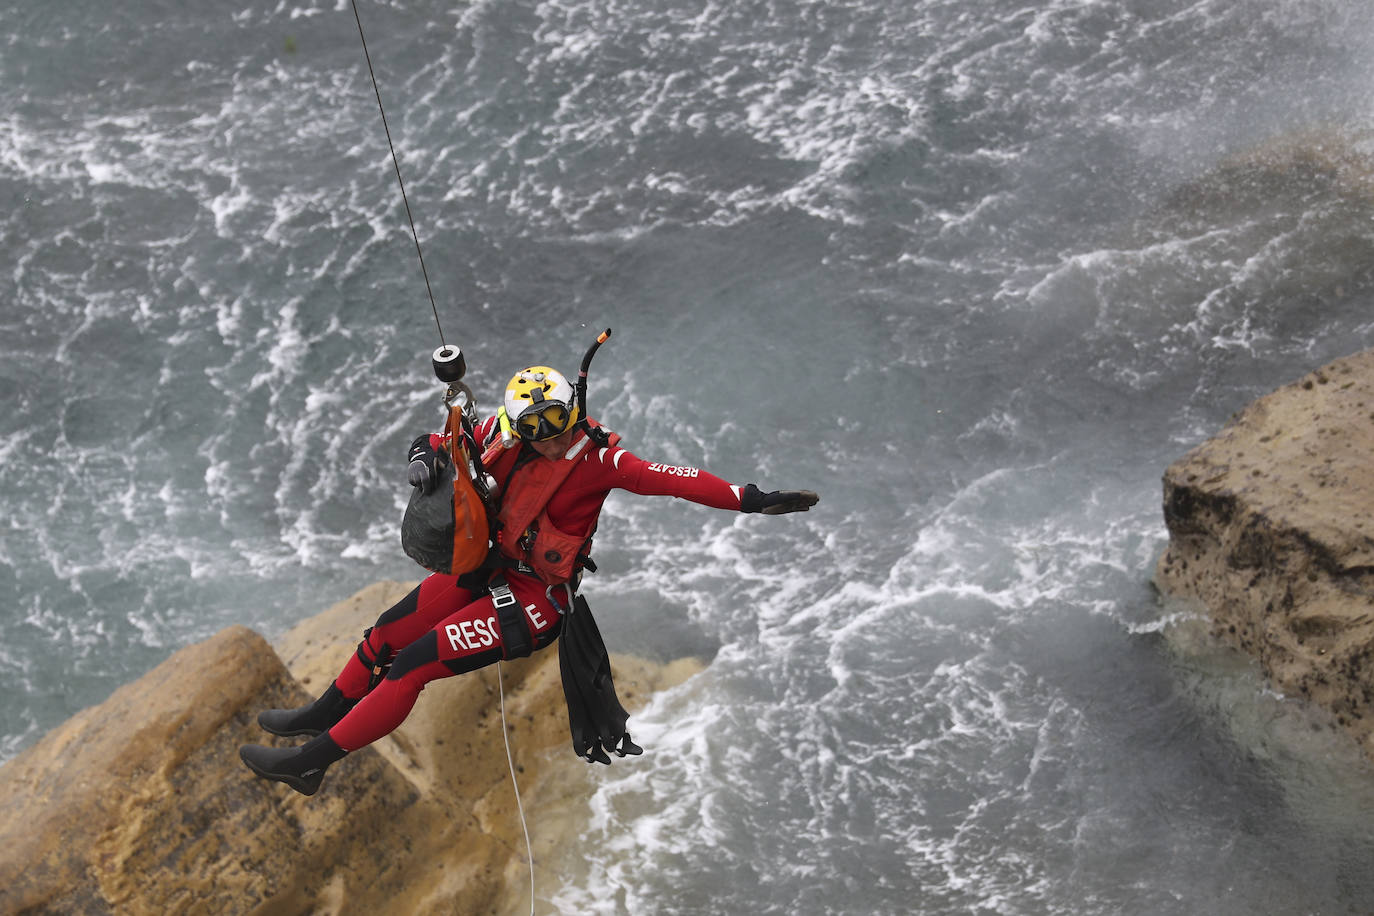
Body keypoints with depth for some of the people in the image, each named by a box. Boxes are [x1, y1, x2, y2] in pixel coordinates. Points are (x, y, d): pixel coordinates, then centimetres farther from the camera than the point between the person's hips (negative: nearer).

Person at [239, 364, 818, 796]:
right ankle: (326, 713, 40)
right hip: (492, 566, 7)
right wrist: (426, 457, -17)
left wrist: (749, 500, -33)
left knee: (412, 666, -11)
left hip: (536, 601, -6)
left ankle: (312, 761, 1)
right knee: (385, 635, 13)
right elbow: (441, 441, 6)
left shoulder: (596, 458, -21)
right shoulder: (505, 434, -7)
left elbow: (669, 479, -26)